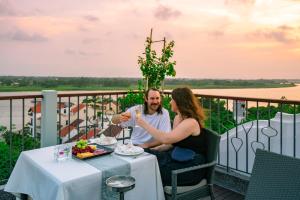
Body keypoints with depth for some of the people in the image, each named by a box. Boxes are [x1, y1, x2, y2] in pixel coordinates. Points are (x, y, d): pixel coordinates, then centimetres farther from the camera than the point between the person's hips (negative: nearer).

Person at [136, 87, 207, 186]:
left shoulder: (191, 122, -21)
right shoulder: (178, 118, 7)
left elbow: (166, 139, -31)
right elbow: (171, 143, 13)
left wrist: (145, 124, -22)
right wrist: (154, 150, 0)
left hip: (191, 168, -8)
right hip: (177, 159, 8)